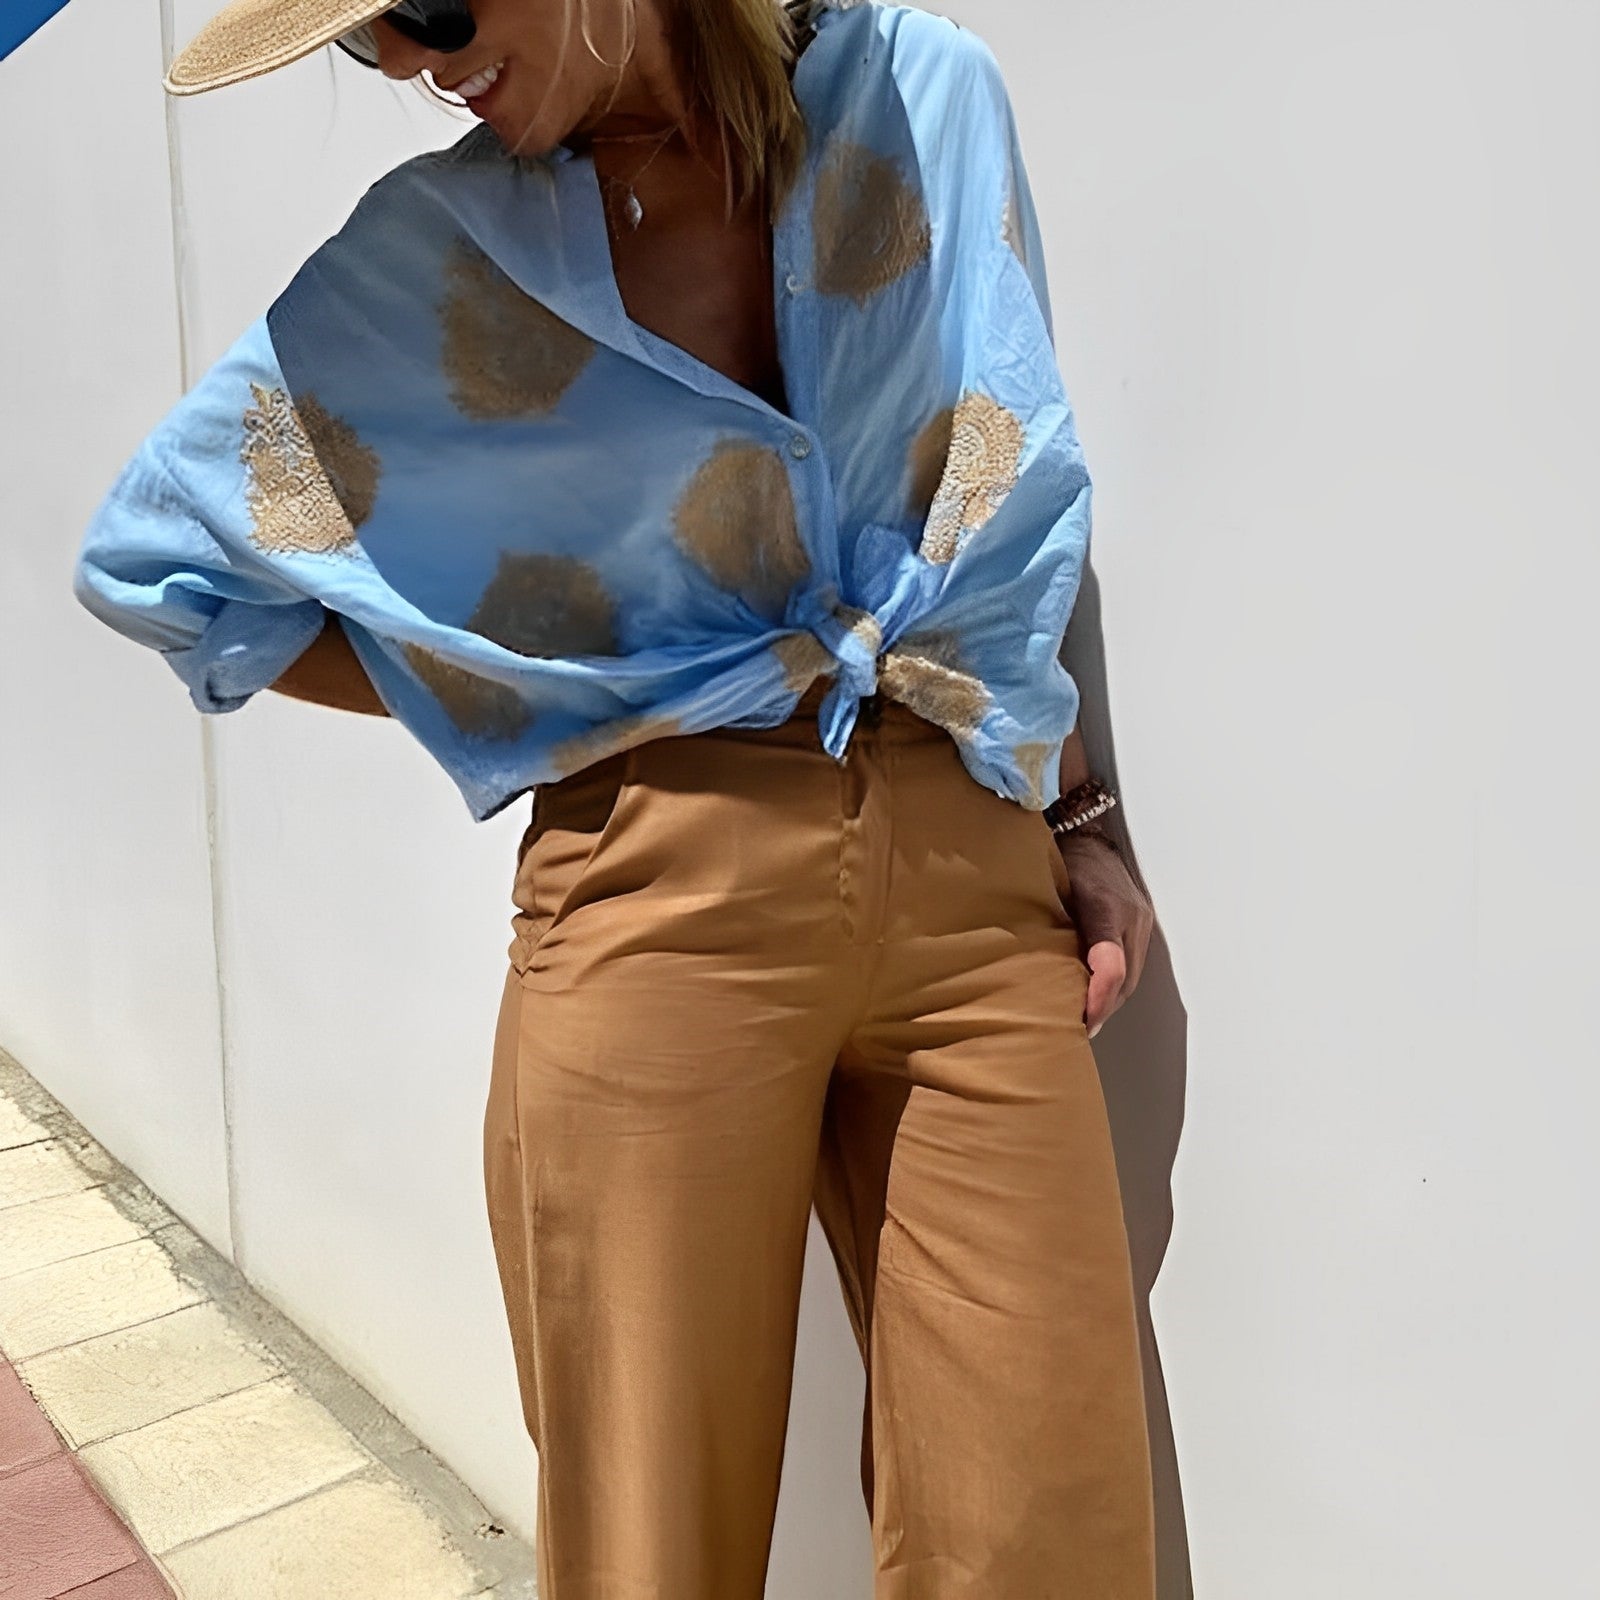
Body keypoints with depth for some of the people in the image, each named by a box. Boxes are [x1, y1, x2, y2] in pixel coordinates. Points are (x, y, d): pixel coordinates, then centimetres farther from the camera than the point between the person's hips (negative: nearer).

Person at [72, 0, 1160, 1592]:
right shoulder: (432, 253, 1)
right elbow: (150, 561, 10)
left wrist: (1071, 812, 12)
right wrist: (512, 722, 3)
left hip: (972, 867, 2)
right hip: (665, 902, -1)